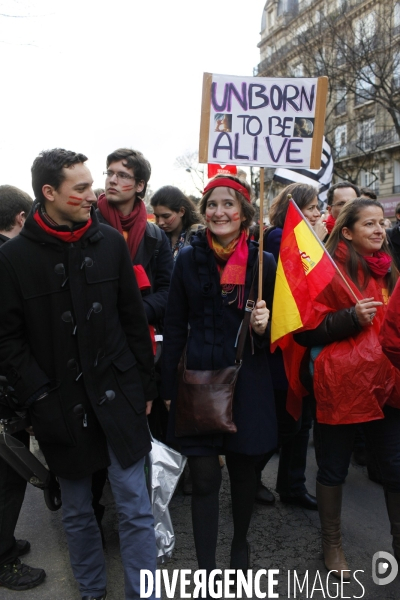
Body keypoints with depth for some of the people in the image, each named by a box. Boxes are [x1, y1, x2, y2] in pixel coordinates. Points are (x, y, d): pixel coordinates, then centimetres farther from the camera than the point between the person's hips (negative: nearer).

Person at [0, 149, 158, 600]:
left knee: (135, 508, 6)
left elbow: (134, 320, 3)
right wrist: (39, 398, -11)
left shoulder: (110, 243, -1)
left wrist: (146, 385, 5)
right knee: (76, 511, 18)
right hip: (61, 406, 0)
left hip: (118, 397, 1)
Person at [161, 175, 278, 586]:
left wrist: (263, 327, -18)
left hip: (246, 382, 1)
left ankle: (240, 543, 44)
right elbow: (174, 328, 2)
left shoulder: (263, 262, -2)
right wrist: (168, 388, 2)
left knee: (243, 473, 16)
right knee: (204, 479, 4)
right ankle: (206, 570, 21)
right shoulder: (189, 259, -1)